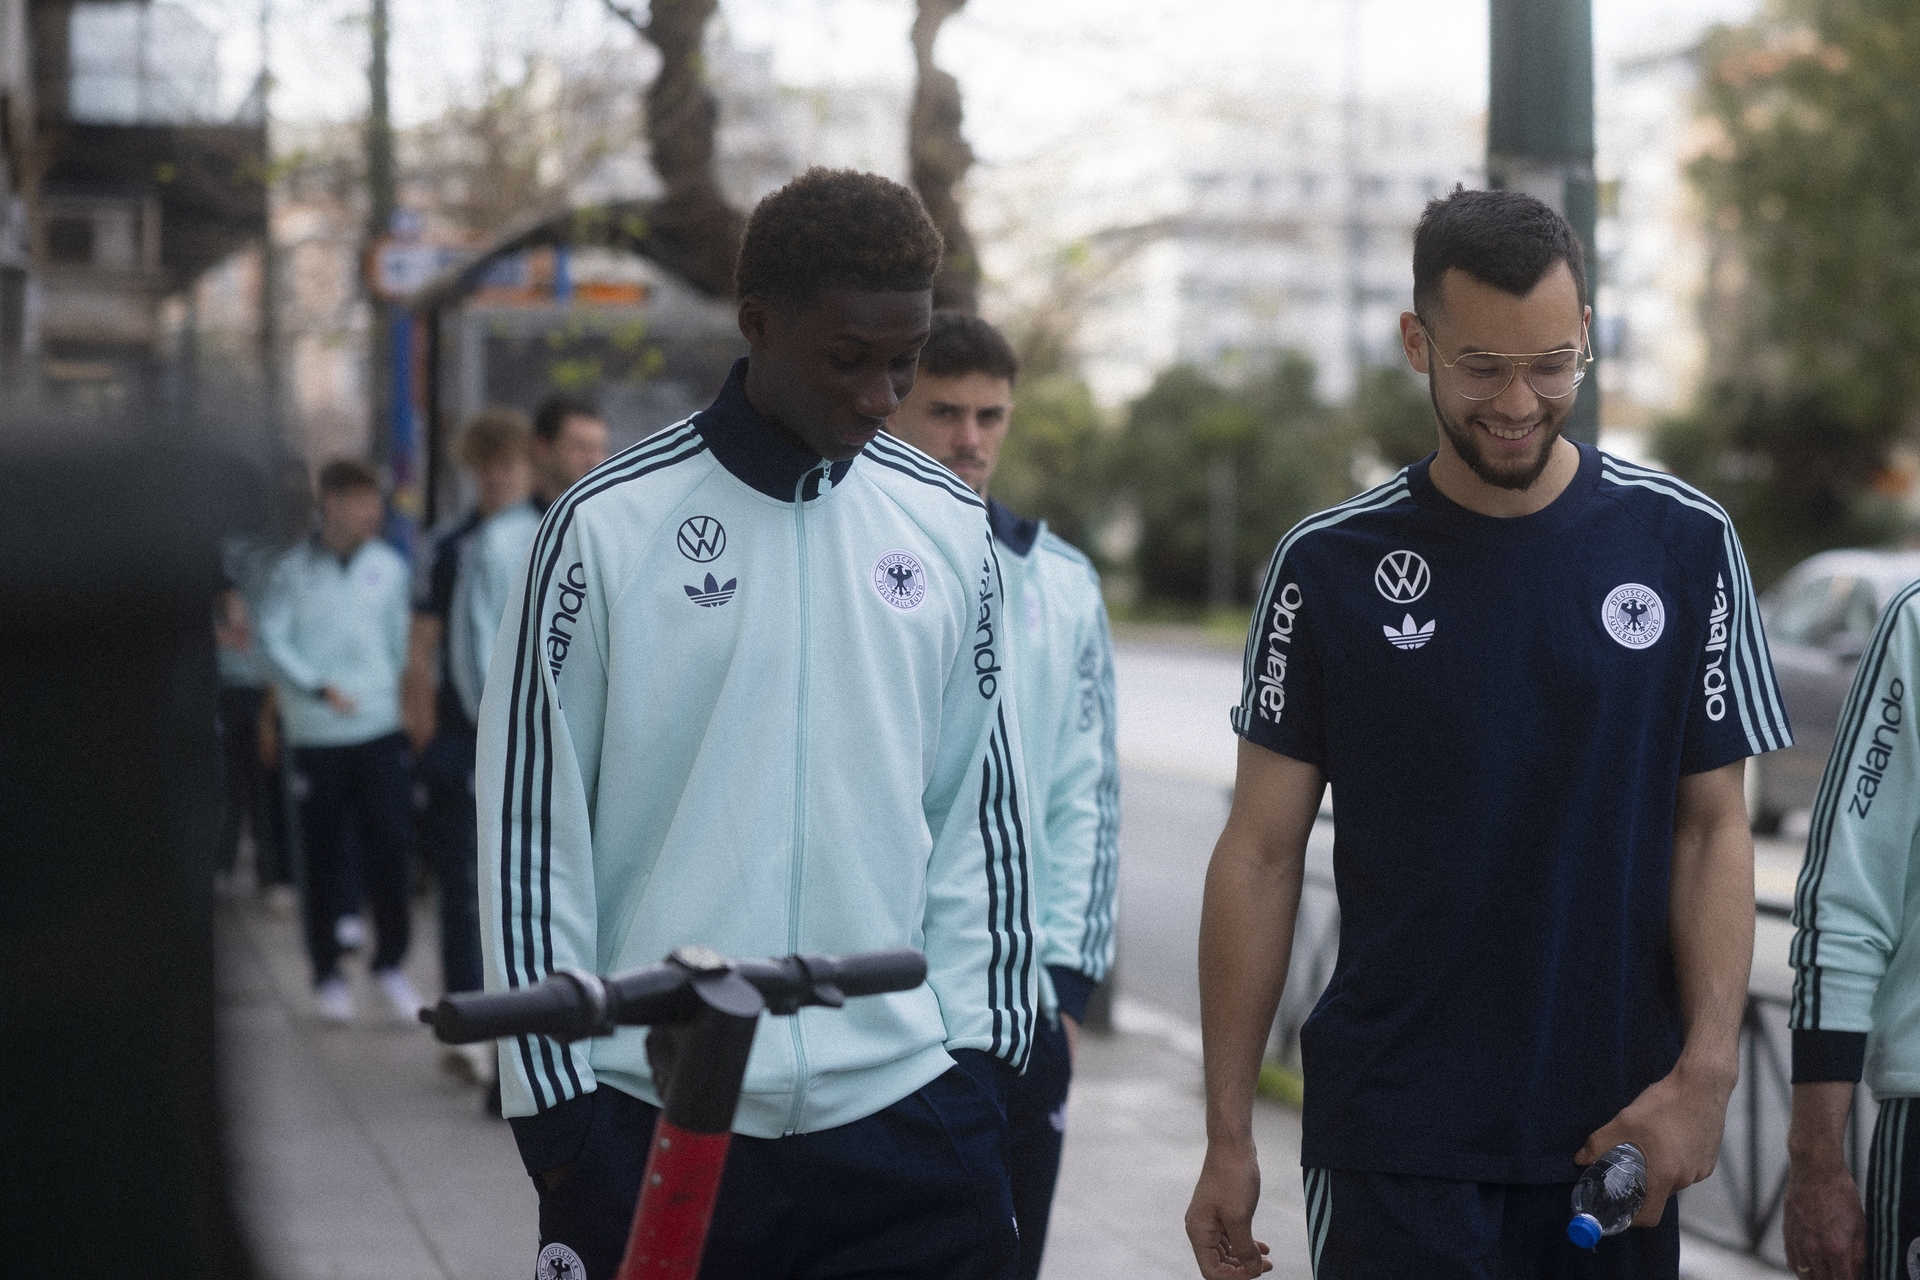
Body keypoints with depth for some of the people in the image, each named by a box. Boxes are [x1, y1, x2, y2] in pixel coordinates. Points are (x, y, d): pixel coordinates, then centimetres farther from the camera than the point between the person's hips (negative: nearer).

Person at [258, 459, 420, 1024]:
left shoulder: (388, 566, 6)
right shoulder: (295, 570, -3)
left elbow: (401, 638, 11)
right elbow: (272, 636, -7)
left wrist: (408, 692, 1)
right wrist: (317, 686, -15)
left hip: (382, 728, 2)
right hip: (317, 736, -2)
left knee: (391, 846, -5)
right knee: (323, 859, 5)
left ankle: (390, 962, 12)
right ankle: (327, 973, 18)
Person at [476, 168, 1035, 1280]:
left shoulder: (947, 525, 7)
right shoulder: (610, 522, -4)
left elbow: (980, 805, 12)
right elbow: (531, 822, -2)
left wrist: (982, 1041, 5)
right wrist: (555, 1092, -3)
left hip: (904, 1110, 3)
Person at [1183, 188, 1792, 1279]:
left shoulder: (1683, 545, 0)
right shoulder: (1332, 565, -2)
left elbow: (1713, 830, 2)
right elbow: (1262, 854, 0)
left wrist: (1705, 1074, -10)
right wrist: (1229, 1136, -2)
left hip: (1617, 1143, 1)